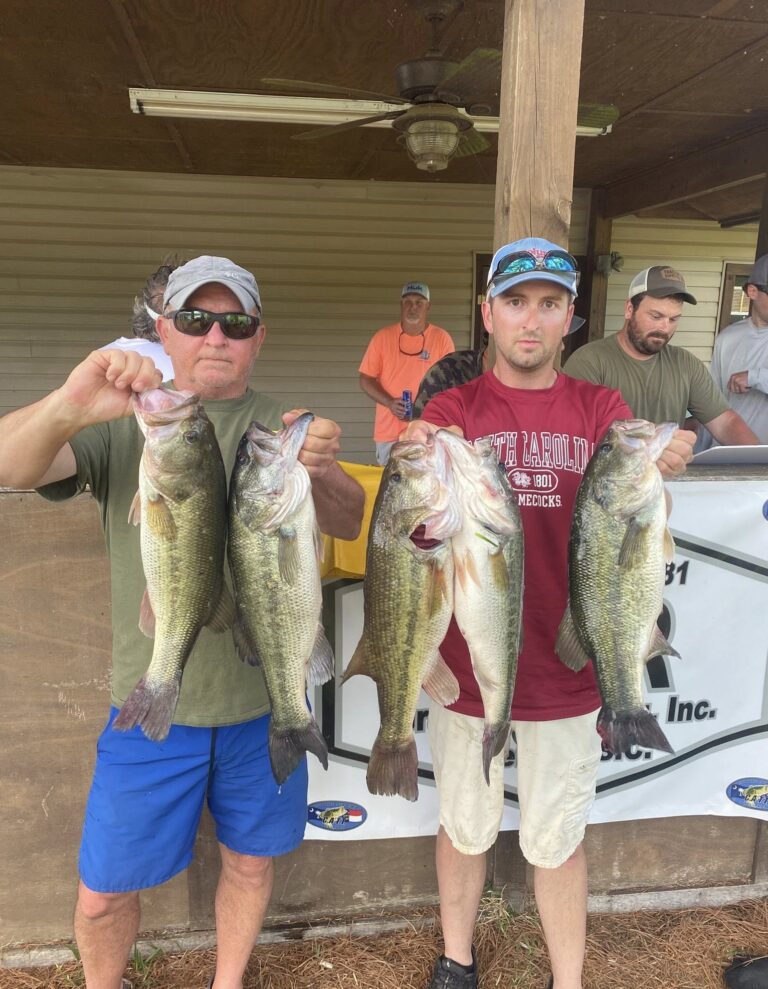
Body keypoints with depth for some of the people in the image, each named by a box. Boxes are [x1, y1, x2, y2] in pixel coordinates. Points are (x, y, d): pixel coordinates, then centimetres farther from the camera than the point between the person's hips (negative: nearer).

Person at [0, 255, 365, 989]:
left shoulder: (281, 429, 0)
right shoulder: (123, 421, -6)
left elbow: (347, 524, -13)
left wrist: (322, 473, -36)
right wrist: (68, 406, -43)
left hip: (263, 702, 2)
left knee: (249, 861, 19)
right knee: (101, 894, 11)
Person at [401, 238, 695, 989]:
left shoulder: (601, 411, 0)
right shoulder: (452, 409, -4)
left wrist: (654, 476, -29)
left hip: (565, 669, 1)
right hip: (466, 665, 0)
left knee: (558, 842, 16)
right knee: (465, 829, 19)